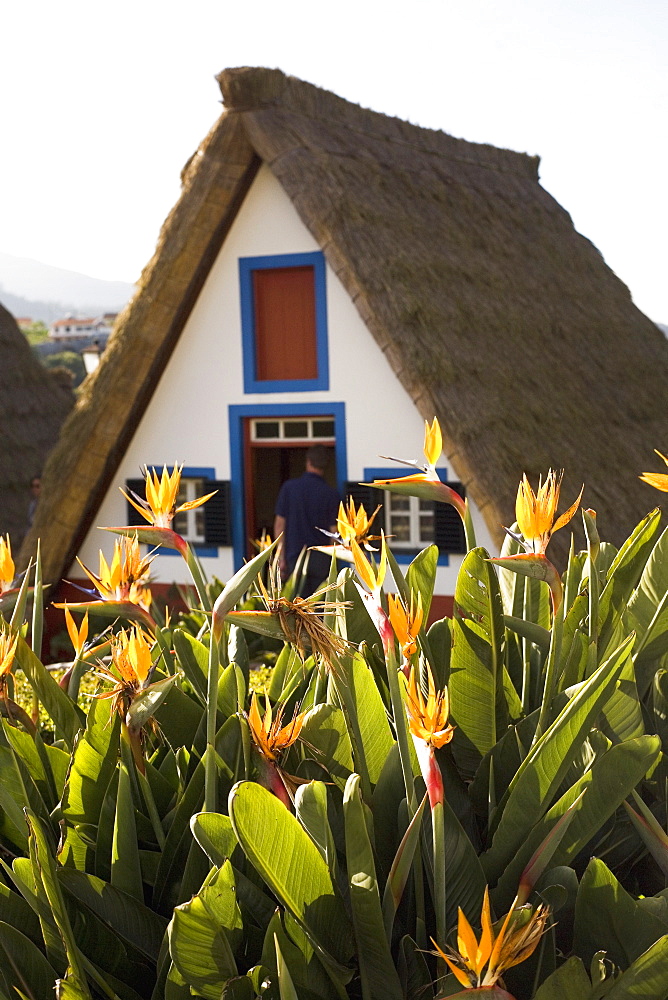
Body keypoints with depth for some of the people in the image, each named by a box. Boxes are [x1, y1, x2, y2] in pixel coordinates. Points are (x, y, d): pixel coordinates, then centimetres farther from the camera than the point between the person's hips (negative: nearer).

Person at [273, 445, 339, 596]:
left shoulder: (289, 487, -1)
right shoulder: (331, 493, -3)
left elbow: (279, 524, -2)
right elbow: (334, 531, -2)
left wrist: (281, 557, 3)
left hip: (295, 557, 0)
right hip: (321, 559, 0)